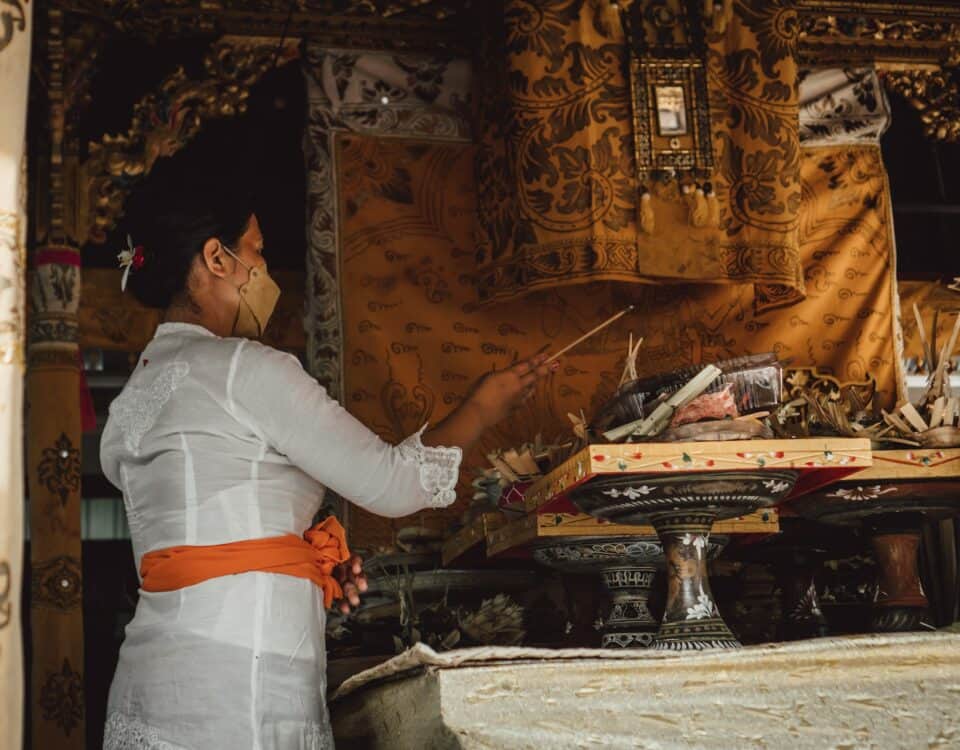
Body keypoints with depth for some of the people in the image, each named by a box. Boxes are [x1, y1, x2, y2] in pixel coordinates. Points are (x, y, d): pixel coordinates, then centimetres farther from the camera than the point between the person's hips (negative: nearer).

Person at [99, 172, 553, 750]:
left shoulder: (131, 401, 17)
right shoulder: (245, 367, -8)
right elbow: (391, 483, -6)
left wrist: (310, 570, 12)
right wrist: (481, 411, 9)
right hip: (241, 686, -8)